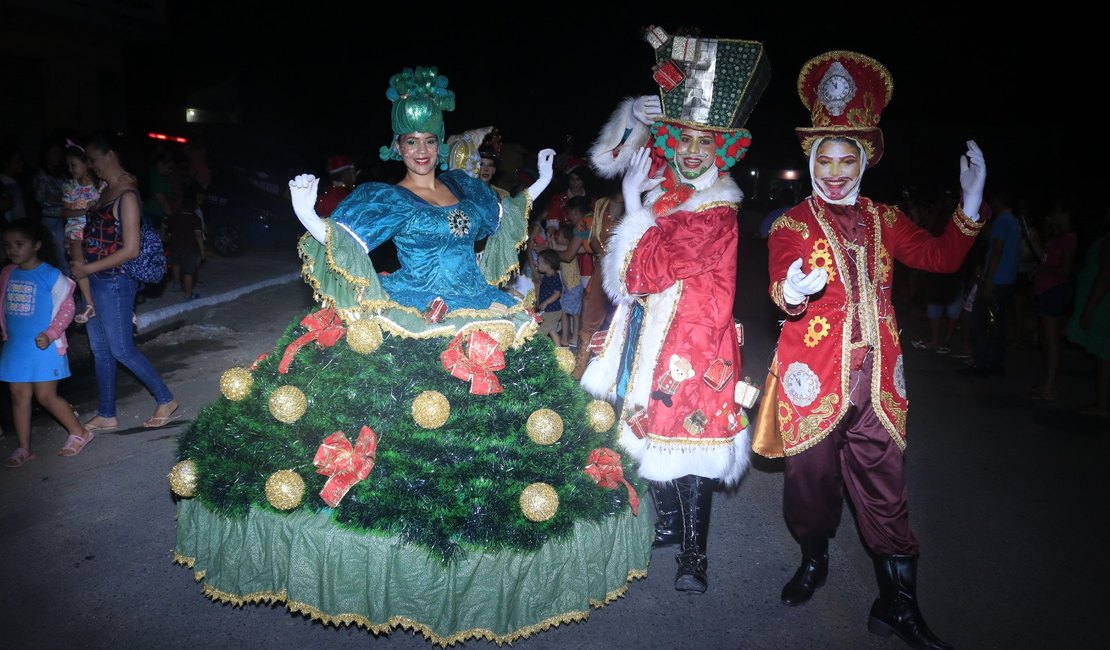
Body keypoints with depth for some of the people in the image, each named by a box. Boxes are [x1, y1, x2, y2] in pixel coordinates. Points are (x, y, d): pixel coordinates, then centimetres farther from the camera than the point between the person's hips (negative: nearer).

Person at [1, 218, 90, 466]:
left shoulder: (51, 275, -11)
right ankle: (24, 448, 20)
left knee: (46, 396, -2)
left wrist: (50, 334, -19)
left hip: (43, 346, -6)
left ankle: (79, 433, 17)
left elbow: (66, 308, -11)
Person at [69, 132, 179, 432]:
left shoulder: (126, 195, -15)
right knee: (100, 349, 13)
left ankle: (166, 401, 14)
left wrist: (88, 268, -15)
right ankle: (106, 416, 23)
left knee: (122, 350, -1)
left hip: (115, 282, -8)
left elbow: (130, 250, -19)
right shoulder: (105, 191, 10)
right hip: (95, 282, 9)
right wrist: (80, 262, 1)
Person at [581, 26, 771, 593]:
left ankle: (694, 555, 12)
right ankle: (667, 525, 35)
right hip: (648, 332, 7)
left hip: (688, 342, -7)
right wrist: (635, 118, 3)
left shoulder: (716, 216, -16)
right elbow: (610, 158, 21)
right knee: (650, 433, 15)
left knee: (685, 443, -3)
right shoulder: (662, 187, 5)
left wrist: (635, 208, -5)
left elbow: (640, 274, -18)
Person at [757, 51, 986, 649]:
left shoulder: (884, 219, 11)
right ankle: (814, 561, 38)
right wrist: (792, 293, -40)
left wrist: (970, 204, -6)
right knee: (811, 476, 11)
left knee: (884, 489, 5)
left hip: (875, 376, 3)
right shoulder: (791, 224, -2)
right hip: (813, 374, -2)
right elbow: (779, 282, -17)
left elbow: (940, 257, 7)